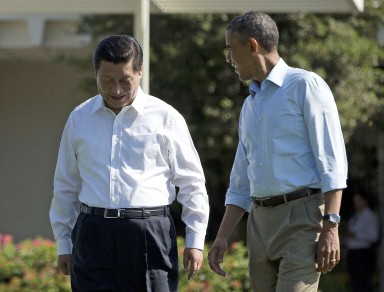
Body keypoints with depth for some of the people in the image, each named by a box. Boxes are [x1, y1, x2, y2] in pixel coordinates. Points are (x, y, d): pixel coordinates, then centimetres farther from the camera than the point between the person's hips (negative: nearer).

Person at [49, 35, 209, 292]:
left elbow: (191, 183, 7)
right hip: (93, 236, 2)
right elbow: (65, 186, 19)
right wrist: (63, 242, 17)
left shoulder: (165, 118, 3)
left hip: (149, 234, -2)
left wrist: (195, 240, 3)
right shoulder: (80, 119, 11)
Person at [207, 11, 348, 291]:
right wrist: (223, 236, 14)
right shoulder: (250, 105, 20)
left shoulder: (305, 85, -3)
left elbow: (332, 161, -10)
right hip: (260, 221, 8)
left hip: (303, 217, -8)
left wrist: (330, 228, -18)